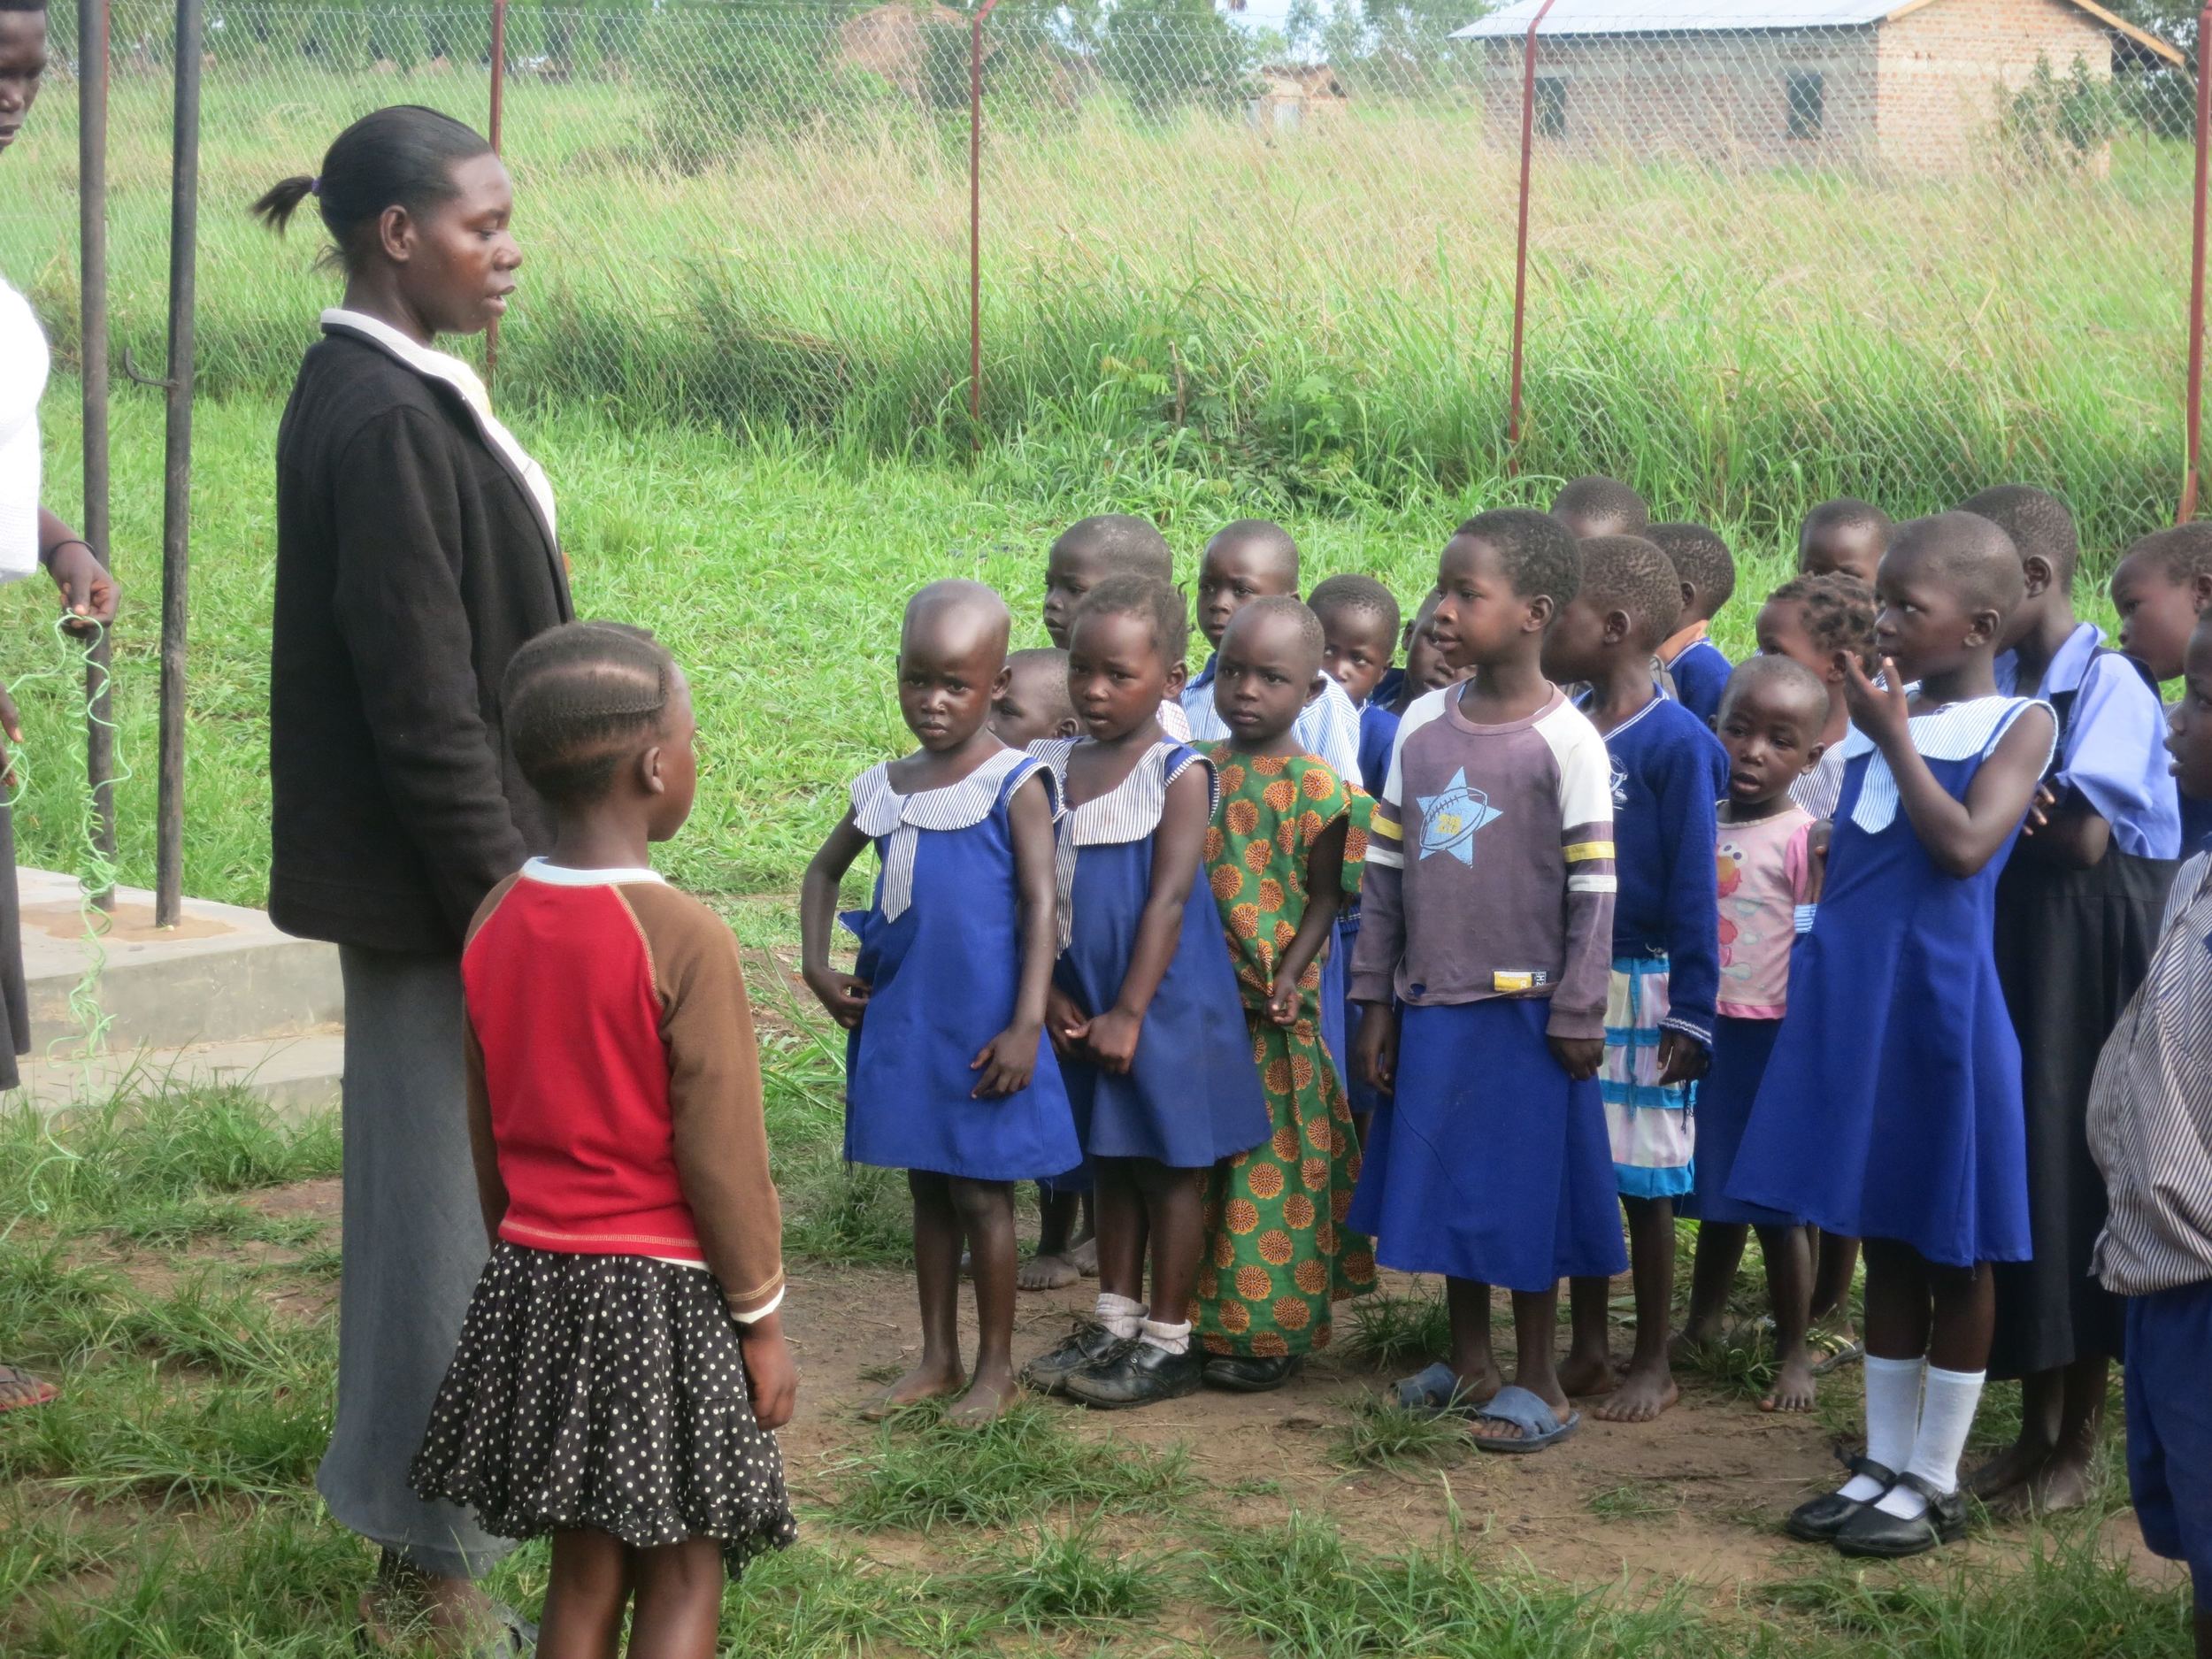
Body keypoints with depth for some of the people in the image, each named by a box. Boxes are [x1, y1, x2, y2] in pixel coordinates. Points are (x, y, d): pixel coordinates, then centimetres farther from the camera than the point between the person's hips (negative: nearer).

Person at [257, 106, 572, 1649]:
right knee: (451, 1200, -1)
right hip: (429, 874, -10)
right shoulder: (382, 421, -20)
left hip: (432, 873, 10)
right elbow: (419, 691, -22)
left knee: (443, 1190, 18)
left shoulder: (391, 394, 10)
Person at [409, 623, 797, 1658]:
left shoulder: (493, 923, 1)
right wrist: (762, 1319, -4)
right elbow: (723, 1155, -13)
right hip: (663, 1296, -6)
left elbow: (486, 1132, 10)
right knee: (683, 1574, 5)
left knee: (585, 1569, 14)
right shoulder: (684, 940, -17)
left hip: (536, 1282, 6)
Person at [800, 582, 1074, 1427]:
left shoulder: (1015, 786, -10)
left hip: (981, 1028, -6)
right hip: (900, 1022, 6)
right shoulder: (886, 787, 6)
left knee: (981, 1192, 3)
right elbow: (823, 871, 21)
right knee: (927, 1189, 14)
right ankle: (937, 1358, 24)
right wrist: (816, 966, 7)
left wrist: (1027, 1026, -18)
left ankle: (996, 1365, 16)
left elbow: (1042, 907, -13)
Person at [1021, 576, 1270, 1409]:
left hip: (1164, 1002, -6)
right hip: (1081, 1007, 6)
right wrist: (1048, 992, -3)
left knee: (1170, 1167, 4)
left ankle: (1166, 1343, 11)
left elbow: (1170, 901, -16)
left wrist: (1128, 1014, -18)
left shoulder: (1179, 773, -13)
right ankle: (1113, 1327, 26)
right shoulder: (1052, 768, 3)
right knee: (1111, 1165, 16)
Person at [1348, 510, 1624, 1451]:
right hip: (1432, 1005, 5)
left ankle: (1537, 1384, 13)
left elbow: (1593, 888, -10)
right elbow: (1385, 868, 8)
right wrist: (1376, 1001, 7)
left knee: (1525, 1187, 3)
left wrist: (1577, 1015, -11)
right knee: (1446, 1181, 13)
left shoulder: (1566, 740, -11)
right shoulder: (1422, 727, 4)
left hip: (1523, 1009, -5)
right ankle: (1469, 1365, 27)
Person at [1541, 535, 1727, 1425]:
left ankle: (1652, 1365, 14)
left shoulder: (1674, 741, -13)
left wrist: (1691, 1014, -14)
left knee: (1643, 1181, 3)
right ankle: (1587, 1350, 22)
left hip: (1637, 990, -6)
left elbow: (1693, 883, -12)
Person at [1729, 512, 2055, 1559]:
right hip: (1852, 996, 6)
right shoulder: (1879, 716, 10)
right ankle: (1883, 1464, 21)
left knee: (1952, 1250, 4)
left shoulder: (2020, 724, -6)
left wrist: (1895, 736, -15)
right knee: (1883, 1243, 13)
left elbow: (1964, 845, -20)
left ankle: (1935, 1482, 12)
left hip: (1940, 999, -6)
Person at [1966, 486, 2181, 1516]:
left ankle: (2075, 1451, 10)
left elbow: (2082, 836, -19)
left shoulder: (2108, 686, -13)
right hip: (2004, 954, 7)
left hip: (2085, 960, -7)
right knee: (2014, 1179, 10)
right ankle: (2034, 1431, 21)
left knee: (2079, 1181, 0)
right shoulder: (1992, 686, 7)